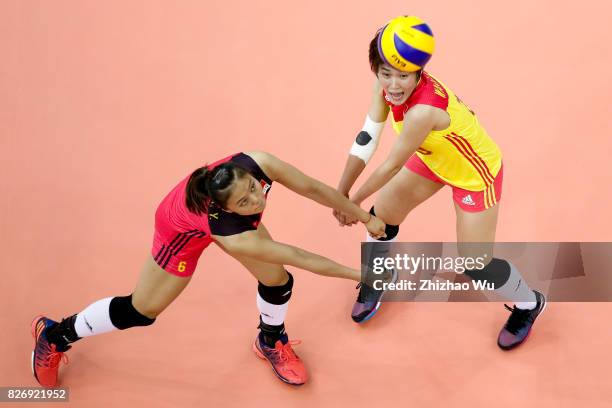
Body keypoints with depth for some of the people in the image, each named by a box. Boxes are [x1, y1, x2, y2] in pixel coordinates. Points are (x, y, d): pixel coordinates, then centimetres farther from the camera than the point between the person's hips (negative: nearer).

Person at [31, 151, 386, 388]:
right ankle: (55, 336, 33)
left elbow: (314, 188, -24)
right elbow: (298, 257, -38)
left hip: (227, 216, 6)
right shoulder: (235, 239, -46)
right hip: (183, 228, -5)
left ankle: (272, 343, 39)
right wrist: (357, 273, -28)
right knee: (141, 311, 8)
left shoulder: (256, 163, -38)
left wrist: (365, 217, -14)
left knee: (278, 280, 4)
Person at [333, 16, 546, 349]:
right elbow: (367, 138, -15)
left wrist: (354, 200, -16)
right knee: (382, 214, 15)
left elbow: (392, 165, -30)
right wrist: (341, 191, -15)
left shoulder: (423, 111, -43)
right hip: (434, 158, 7)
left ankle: (529, 303, 32)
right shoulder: (386, 85, -22)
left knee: (475, 265, 0)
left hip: (476, 172, -7)